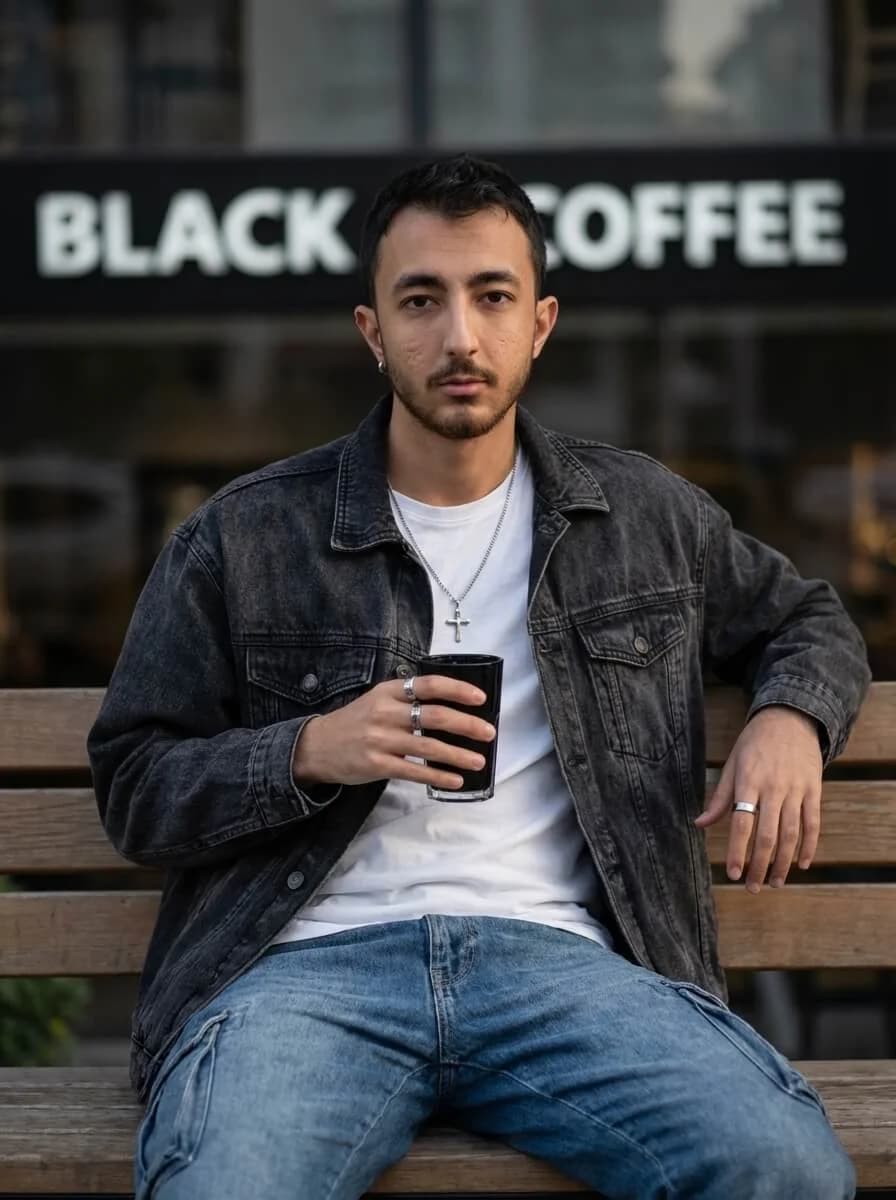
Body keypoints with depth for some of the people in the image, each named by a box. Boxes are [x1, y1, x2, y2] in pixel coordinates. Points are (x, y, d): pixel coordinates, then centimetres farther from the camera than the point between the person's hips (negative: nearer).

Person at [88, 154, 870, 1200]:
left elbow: (808, 621, 34)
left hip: (557, 954, 3)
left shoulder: (644, 516, 18)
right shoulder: (243, 540, 10)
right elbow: (131, 784, 11)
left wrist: (789, 720, 9)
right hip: (311, 959, -2)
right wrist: (312, 751, -8)